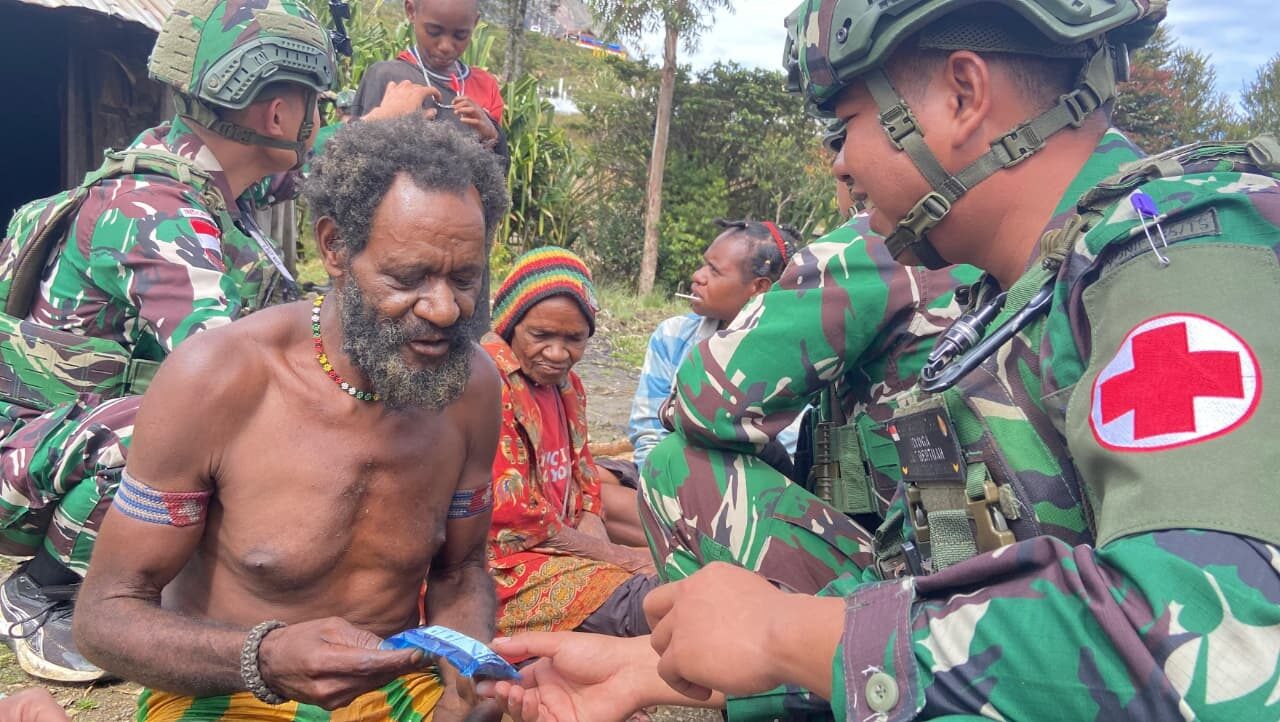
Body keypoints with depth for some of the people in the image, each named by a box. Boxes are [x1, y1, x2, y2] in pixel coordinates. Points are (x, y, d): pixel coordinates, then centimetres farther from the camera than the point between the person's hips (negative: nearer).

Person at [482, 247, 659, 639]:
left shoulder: (568, 386, 12)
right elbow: (511, 514, -18)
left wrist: (604, 551, -7)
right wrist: (612, 555, -11)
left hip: (562, 547, 8)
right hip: (503, 565, -8)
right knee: (643, 602, -24)